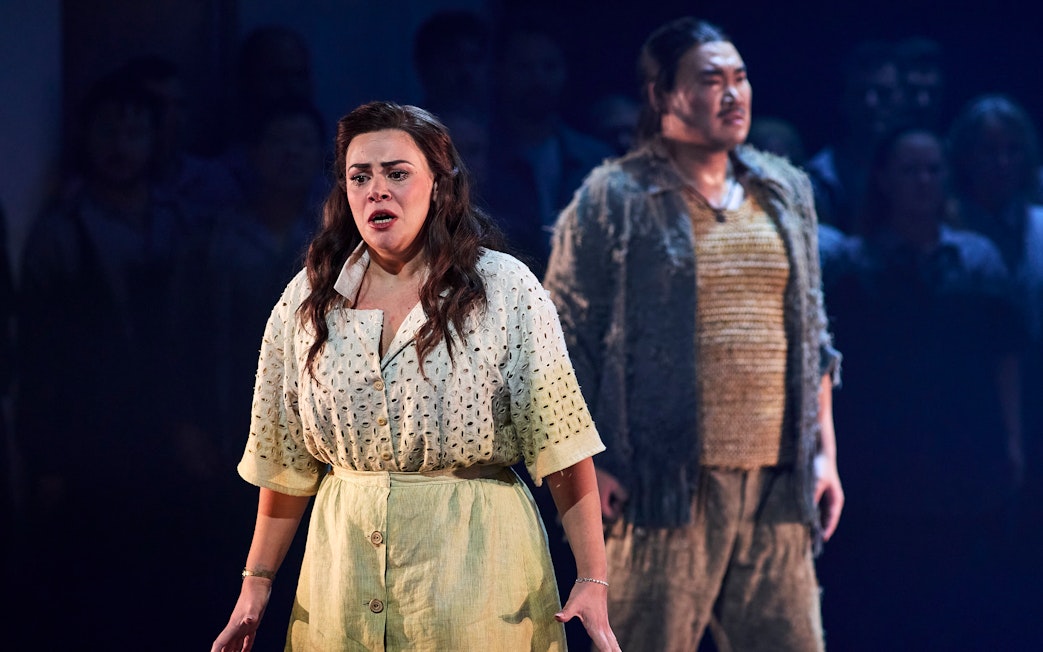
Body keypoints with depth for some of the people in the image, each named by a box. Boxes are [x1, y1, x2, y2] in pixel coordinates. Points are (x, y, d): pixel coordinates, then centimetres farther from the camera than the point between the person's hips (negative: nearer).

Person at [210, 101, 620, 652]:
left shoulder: (505, 289, -5)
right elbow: (288, 460, 10)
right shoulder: (305, 301, 5)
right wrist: (256, 584, 7)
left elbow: (560, 444, -8)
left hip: (473, 561, -3)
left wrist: (592, 583, -13)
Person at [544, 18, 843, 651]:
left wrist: (825, 451, 13)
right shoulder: (615, 199, -1)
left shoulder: (786, 191, 15)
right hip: (665, 481, -5)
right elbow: (566, 338, -2)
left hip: (775, 481, 5)